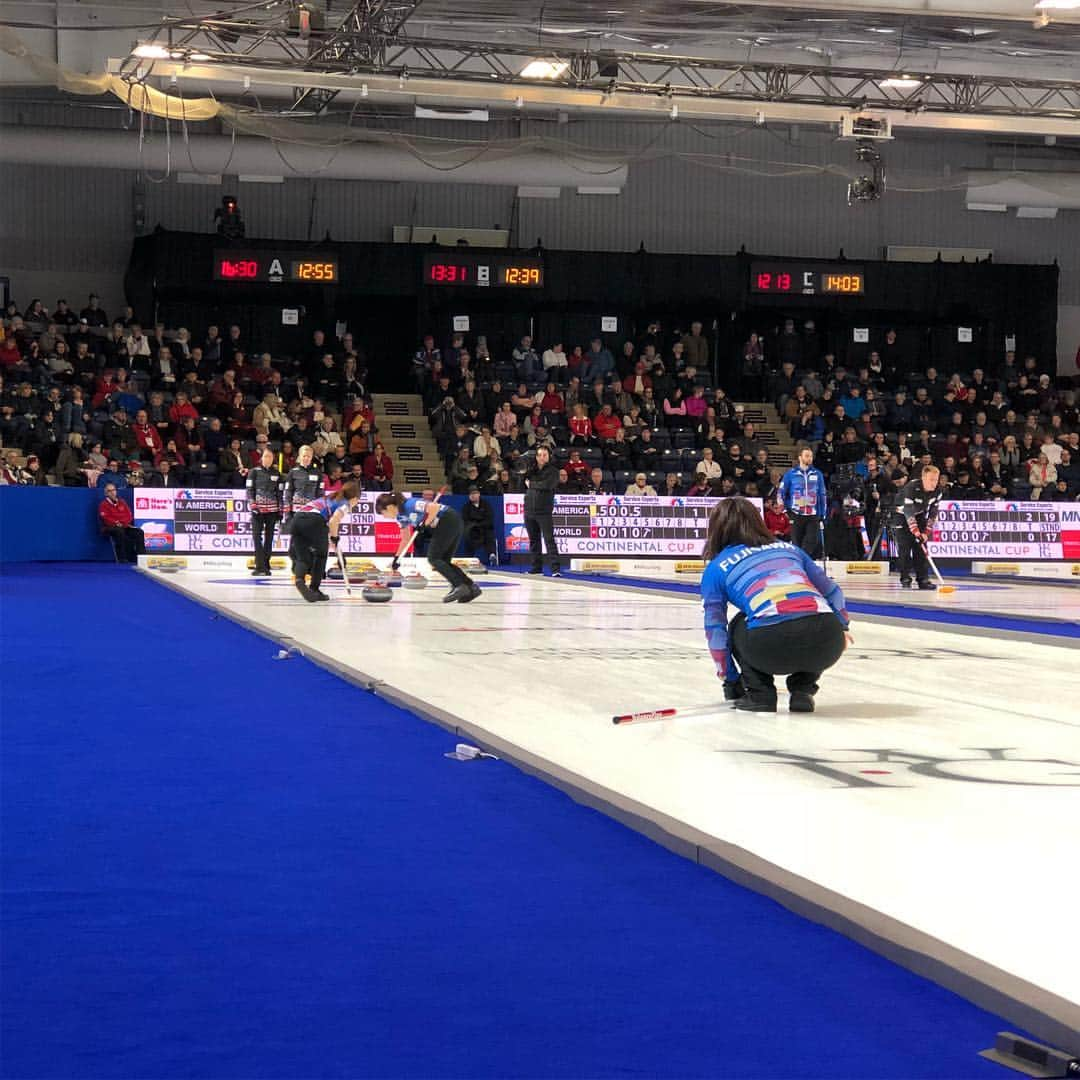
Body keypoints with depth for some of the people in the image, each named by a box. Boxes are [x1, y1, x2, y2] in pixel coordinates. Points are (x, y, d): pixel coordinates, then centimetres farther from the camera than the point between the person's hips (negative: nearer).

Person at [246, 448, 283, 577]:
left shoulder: (276, 474, 12)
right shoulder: (254, 472, 4)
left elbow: (279, 493, 13)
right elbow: (250, 489, -2)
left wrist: (280, 511, 9)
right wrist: (252, 505, -14)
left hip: (272, 509, 3)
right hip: (258, 509, -3)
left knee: (269, 537, 5)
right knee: (257, 536, -11)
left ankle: (266, 566, 11)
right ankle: (260, 567, -13)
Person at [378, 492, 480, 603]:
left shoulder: (409, 505, -16)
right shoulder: (401, 516, 13)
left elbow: (434, 507, -25)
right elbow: (405, 539, 24)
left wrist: (425, 524, -15)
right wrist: (396, 558, 24)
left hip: (449, 521, -9)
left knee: (433, 558, -7)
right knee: (444, 561, 8)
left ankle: (459, 586, -15)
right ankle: (472, 587, 0)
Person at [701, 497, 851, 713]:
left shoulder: (716, 568, 23)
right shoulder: (788, 547, 31)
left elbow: (715, 629, 24)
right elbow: (831, 591, 34)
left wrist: (730, 679, 36)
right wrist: (842, 627, 52)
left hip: (773, 644, -3)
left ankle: (759, 692, 17)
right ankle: (803, 689, 22)